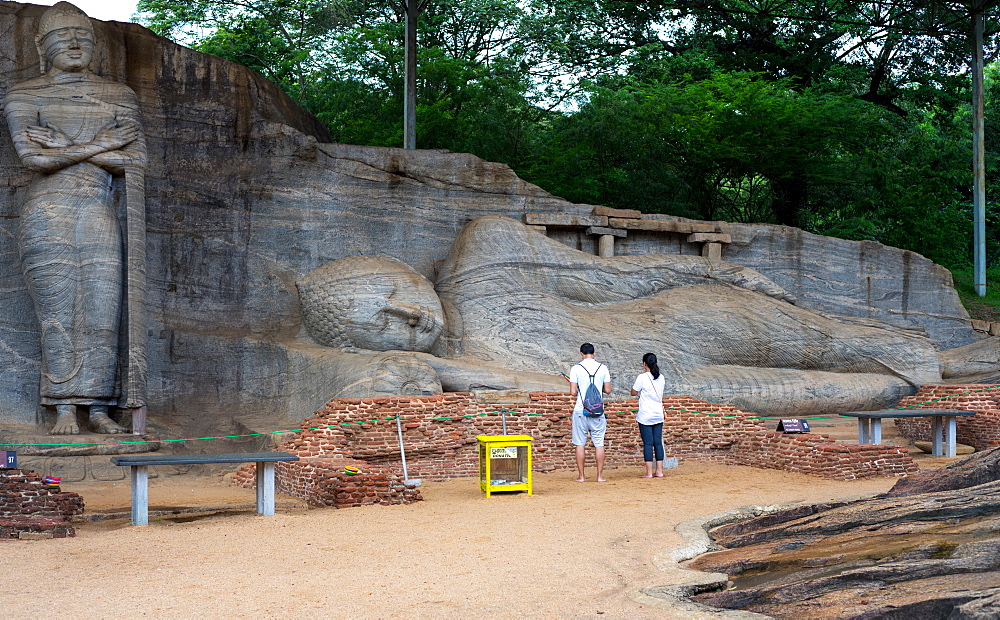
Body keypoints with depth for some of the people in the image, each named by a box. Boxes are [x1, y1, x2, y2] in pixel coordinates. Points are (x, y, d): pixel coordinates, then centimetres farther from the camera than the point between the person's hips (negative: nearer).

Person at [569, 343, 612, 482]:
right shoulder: (603, 368, 1)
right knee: (599, 443, 6)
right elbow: (608, 390, 3)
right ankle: (600, 475, 6)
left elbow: (573, 392, -8)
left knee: (580, 444, 5)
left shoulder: (576, 368, -5)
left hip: (580, 410, -1)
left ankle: (581, 476, 5)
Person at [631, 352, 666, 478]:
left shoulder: (642, 377, -11)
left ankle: (649, 472, -5)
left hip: (645, 416, -5)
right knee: (658, 443, 7)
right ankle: (659, 471, 8)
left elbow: (634, 392, 0)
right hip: (658, 415, 5)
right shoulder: (661, 378, 8)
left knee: (647, 443, -4)